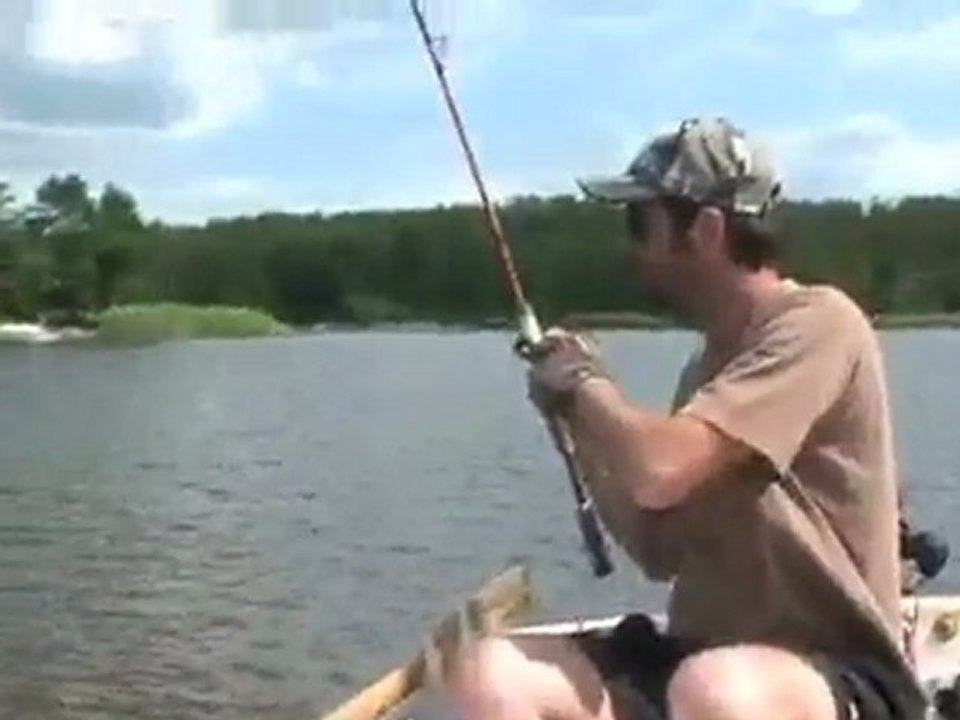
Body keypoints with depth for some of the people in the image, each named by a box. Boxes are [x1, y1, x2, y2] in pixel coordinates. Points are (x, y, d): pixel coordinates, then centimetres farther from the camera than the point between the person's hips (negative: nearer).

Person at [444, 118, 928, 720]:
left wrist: (587, 384, -5)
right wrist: (581, 420, 8)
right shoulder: (711, 363, 13)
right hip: (704, 659, 8)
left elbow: (659, 471, -25)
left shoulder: (818, 323, -13)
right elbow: (660, 553, 17)